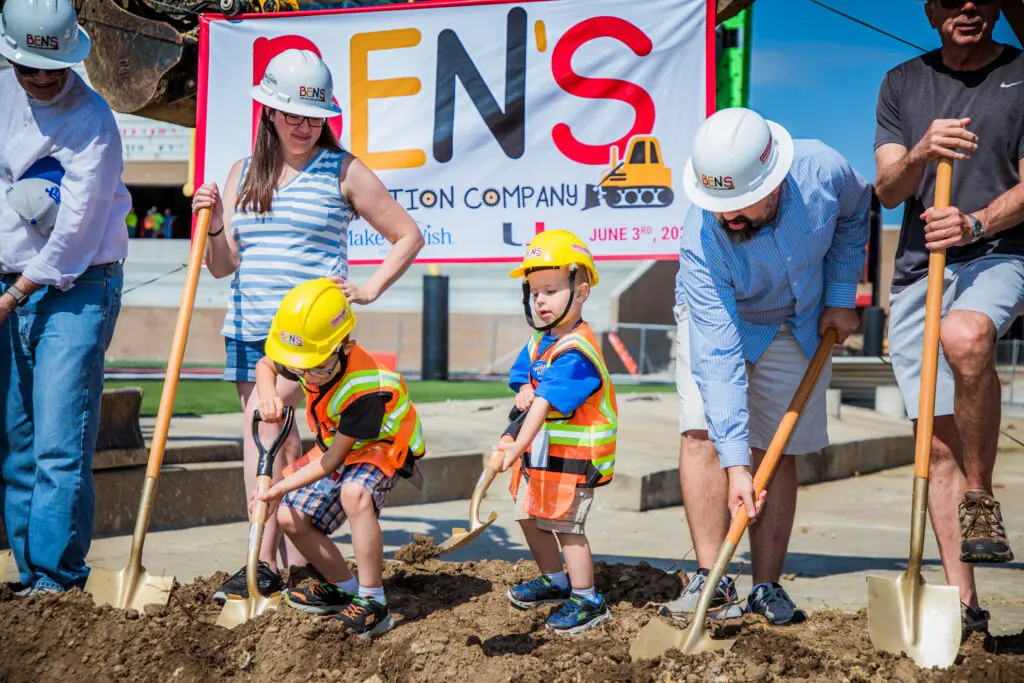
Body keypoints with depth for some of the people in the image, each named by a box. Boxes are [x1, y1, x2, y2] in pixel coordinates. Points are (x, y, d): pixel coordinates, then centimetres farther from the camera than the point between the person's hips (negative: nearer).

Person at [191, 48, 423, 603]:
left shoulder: (343, 172, 1)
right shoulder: (243, 174, 13)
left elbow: (408, 236, 8)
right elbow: (223, 266, 11)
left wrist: (369, 290, -2)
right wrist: (213, 225, -7)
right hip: (249, 327, 5)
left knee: (264, 413, -22)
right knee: (274, 439, 5)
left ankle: (264, 562, -18)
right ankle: (295, 563, 11)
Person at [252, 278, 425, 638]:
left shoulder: (366, 388, -38)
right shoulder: (308, 357, -19)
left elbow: (331, 462, -30)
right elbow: (265, 365, 5)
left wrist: (281, 487, -31)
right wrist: (268, 396, -18)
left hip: (381, 447, -8)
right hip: (335, 444, 8)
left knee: (354, 492, -40)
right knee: (291, 518, -4)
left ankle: (373, 602, -31)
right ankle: (342, 587, 19)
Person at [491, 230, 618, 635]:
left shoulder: (576, 351, -24)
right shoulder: (539, 343, 5)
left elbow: (546, 404, -33)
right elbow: (523, 380, 18)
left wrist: (516, 447, -42)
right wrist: (524, 394, -8)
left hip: (574, 453, -10)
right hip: (539, 449, 10)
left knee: (565, 524, -5)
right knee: (529, 514, 19)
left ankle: (587, 600, 10)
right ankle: (555, 580, 39)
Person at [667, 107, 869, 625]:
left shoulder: (822, 171, -31)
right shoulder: (701, 241, -37)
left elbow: (854, 215, -3)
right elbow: (718, 355, -39)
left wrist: (840, 295, -5)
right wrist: (735, 463, -41)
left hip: (799, 323, 2)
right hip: (719, 318, -2)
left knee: (778, 452, -1)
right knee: (703, 431, -20)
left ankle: (767, 587, 4)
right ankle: (713, 582, -18)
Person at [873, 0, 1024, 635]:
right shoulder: (902, 83, 13)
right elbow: (887, 191, 4)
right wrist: (920, 155, -17)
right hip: (916, 272, 3)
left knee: (965, 337, -38)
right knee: (940, 440, 1)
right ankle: (964, 600, 6)